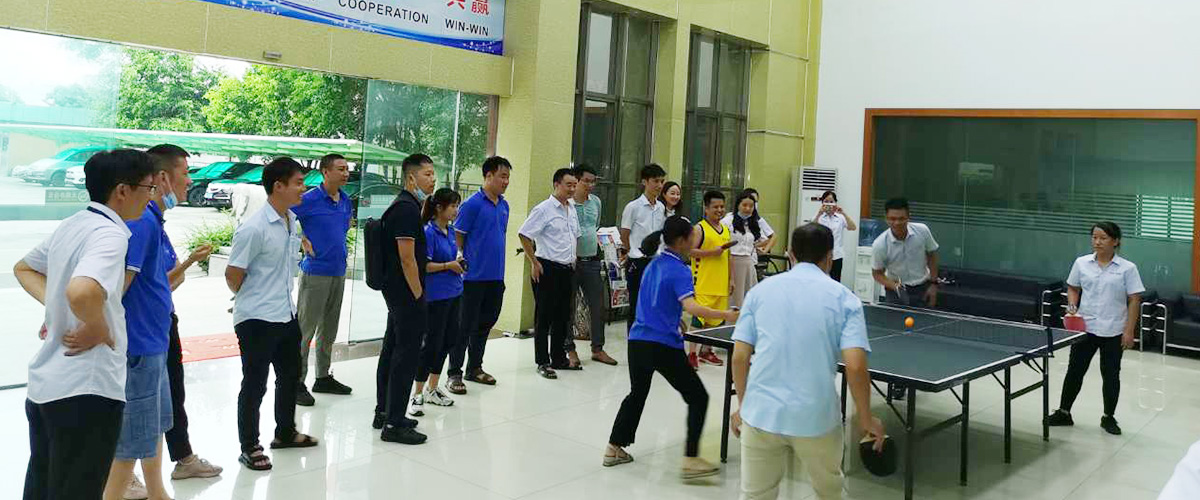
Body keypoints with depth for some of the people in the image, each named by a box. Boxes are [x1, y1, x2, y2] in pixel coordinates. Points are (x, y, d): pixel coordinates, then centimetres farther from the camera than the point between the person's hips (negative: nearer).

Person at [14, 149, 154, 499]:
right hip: (86, 390, -9)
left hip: (44, 384, 9)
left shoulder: (71, 225, 10)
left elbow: (24, 269, 27)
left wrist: (55, 307, 14)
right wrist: (101, 330, -19)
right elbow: (81, 292, -37)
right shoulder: (110, 234, -18)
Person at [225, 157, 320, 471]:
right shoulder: (254, 228, -21)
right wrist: (251, 302, 2)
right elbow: (233, 276, -14)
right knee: (255, 384, 4)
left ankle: (285, 433, 38)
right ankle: (249, 448, 19)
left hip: (286, 314, 8)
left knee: (290, 375, 20)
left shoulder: (292, 220, 4)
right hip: (257, 319, -8)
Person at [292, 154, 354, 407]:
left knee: (329, 330, 15)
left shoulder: (346, 201, 9)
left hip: (338, 272, 7)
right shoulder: (309, 200, -12)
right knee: (305, 329, -2)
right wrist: (303, 242, -11)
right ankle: (297, 383, 6)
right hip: (315, 271, -7)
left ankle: (323, 378, 27)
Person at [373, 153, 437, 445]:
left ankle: (384, 412, 26)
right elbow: (407, 259, -21)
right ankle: (394, 424, -2)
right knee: (407, 356, -7)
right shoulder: (407, 208, -17)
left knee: (392, 350, 16)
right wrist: (419, 296, -15)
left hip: (396, 292, 11)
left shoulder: (405, 206, 15)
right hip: (407, 293, -11)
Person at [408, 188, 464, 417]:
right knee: (432, 343, -3)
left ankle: (432, 389, 28)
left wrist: (458, 261, 7)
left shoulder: (450, 230, 10)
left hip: (454, 293, 9)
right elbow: (422, 265, -18)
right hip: (435, 295, -9)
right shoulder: (429, 232, -15)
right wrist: (448, 265, -18)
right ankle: (418, 395, 10)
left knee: (449, 340, 14)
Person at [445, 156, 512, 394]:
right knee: (466, 326, -2)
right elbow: (457, 238, -9)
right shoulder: (472, 204, -11)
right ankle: (454, 373, 7)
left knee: (486, 323, 15)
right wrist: (463, 265, -11)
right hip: (474, 276, -7)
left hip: (496, 276, 7)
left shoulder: (504, 205, 11)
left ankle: (474, 368, 27)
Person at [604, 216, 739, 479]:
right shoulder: (679, 270, -12)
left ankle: (614, 449, 31)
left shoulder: (653, 265, 13)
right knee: (698, 397, 4)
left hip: (638, 341, 8)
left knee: (637, 394, 26)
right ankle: (690, 459, -1)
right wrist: (725, 316, -30)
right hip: (664, 346, -8)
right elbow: (690, 306, -28)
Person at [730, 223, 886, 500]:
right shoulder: (844, 298, 0)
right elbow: (855, 366, -10)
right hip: (817, 419, -1)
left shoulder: (760, 290, 5)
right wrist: (866, 419, 3)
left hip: (761, 414, 1)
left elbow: (739, 357, 2)